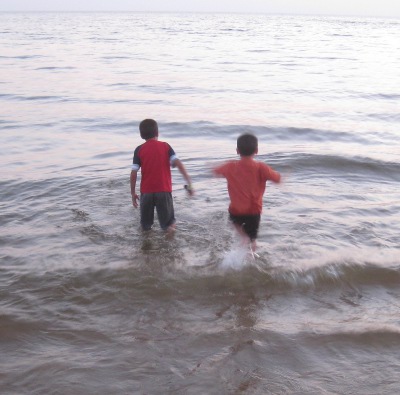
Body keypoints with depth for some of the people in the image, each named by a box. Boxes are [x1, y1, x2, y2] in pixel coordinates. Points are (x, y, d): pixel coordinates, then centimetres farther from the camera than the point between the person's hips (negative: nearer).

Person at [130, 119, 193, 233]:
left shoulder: (139, 150, 1)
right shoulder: (165, 146, 1)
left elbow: (133, 173, -4)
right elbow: (178, 164, -11)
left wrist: (133, 193, 6)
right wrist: (189, 183, -13)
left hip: (146, 191, 1)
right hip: (164, 190, 0)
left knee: (145, 227, 16)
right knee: (168, 225, 12)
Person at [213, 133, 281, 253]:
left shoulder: (231, 166, -9)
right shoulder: (260, 168, -14)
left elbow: (215, 171, 8)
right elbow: (278, 179, -9)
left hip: (236, 210, 1)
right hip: (254, 211, -1)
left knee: (236, 221, 34)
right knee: (252, 240, 15)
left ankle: (244, 237, 7)